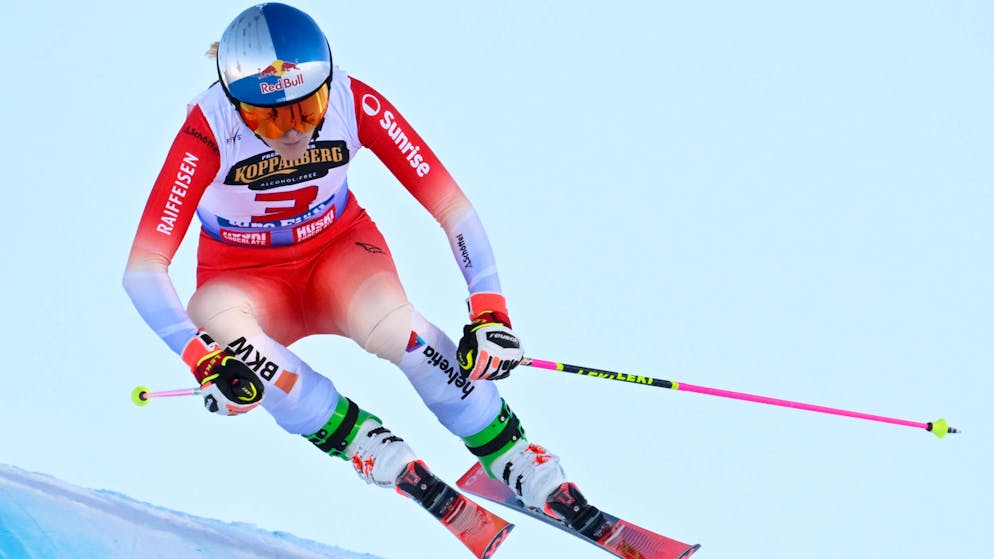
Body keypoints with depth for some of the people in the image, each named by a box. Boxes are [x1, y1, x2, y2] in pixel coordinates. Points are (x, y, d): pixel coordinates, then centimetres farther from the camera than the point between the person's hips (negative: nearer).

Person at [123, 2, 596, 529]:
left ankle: (517, 461, -17)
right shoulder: (209, 130, -30)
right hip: (245, 282, 0)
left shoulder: (353, 104, -25)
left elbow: (451, 205, -22)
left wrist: (489, 310, -34)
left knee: (391, 321, -33)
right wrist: (203, 359, -46)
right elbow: (143, 269, -32)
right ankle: (369, 445, -19)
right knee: (216, 318, -36)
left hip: (338, 251, 0)